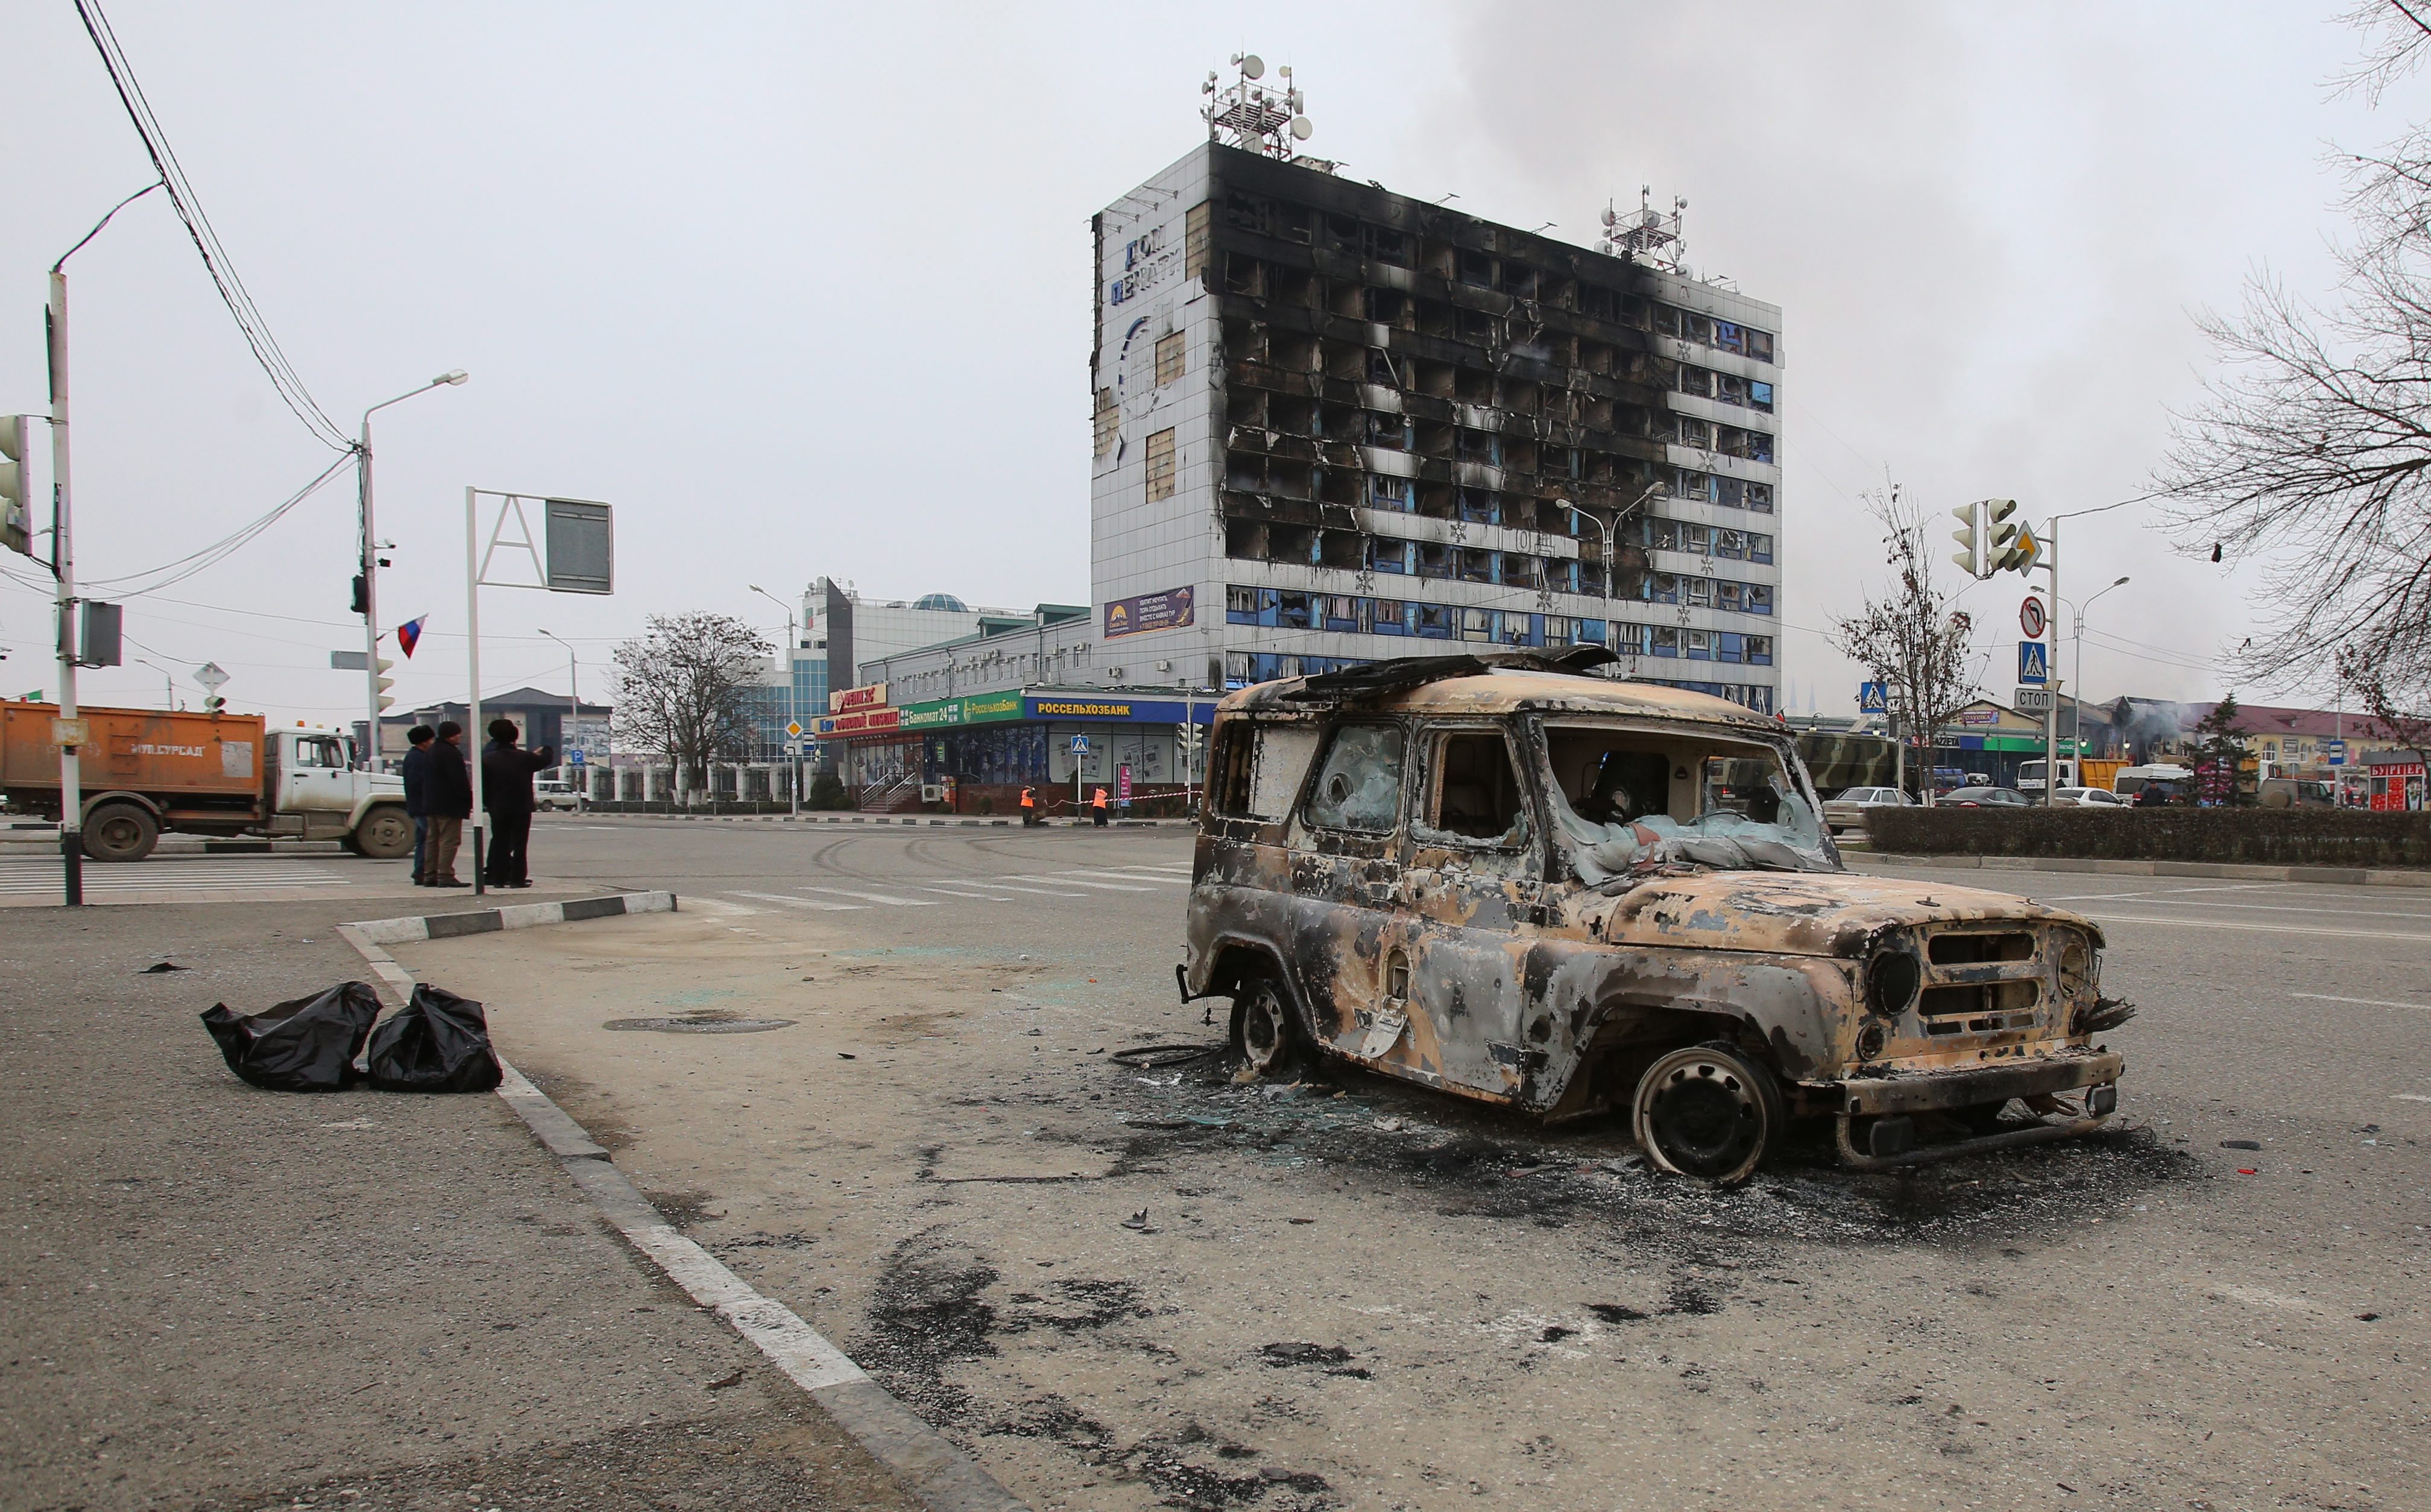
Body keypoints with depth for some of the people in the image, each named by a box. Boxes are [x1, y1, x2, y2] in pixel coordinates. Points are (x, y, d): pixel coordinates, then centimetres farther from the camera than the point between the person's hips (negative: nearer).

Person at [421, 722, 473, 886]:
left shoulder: (432, 751, 15)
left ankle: (429, 876, 14)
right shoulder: (452, 753, -15)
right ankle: (445, 876, -12)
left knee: (433, 840, 13)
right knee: (449, 840, -8)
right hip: (450, 804, -10)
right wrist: (469, 800, -10)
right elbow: (460, 781, -19)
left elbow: (425, 778, 20)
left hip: (431, 803, 10)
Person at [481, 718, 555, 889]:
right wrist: (546, 750, 29)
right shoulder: (525, 758, -8)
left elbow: (483, 785, -3)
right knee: (519, 844, 3)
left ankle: (498, 878, 9)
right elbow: (546, 759, 7)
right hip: (521, 808, -2)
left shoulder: (487, 759, -4)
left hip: (498, 809, 2)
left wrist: (488, 804, 7)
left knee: (499, 843, 10)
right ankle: (517, 878, -1)